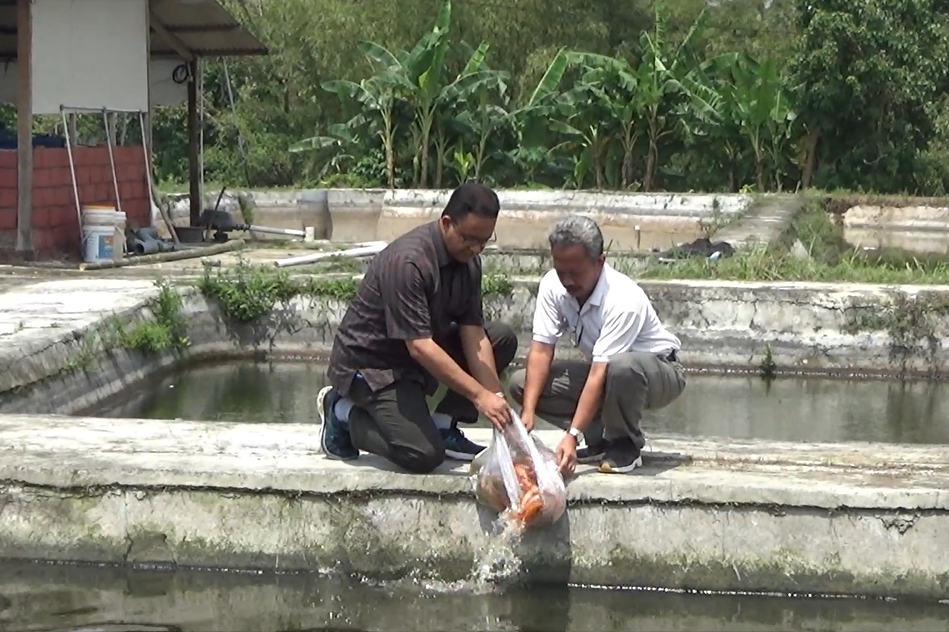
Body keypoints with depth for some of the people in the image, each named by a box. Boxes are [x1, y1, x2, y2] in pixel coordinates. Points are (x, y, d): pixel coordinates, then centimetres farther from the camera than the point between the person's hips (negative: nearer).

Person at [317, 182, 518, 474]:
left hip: (420, 351, 9)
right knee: (424, 455, -23)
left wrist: (495, 400, -16)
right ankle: (344, 413, 1)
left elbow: (473, 336, -5)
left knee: (503, 339, -1)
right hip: (370, 362, -9)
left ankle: (443, 427, 4)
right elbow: (419, 346, -33)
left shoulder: (468, 261, -4)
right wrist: (479, 395, -33)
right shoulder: (408, 261, -29)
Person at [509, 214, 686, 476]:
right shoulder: (553, 285, -15)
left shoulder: (623, 299, -33)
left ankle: (625, 444, -14)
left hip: (659, 373, -6)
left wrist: (572, 436, -43)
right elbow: (541, 350, -17)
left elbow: (599, 374, -38)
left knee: (621, 366, -42)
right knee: (522, 383, -12)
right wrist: (527, 412, -30)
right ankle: (602, 438, -1)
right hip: (605, 369, 6)